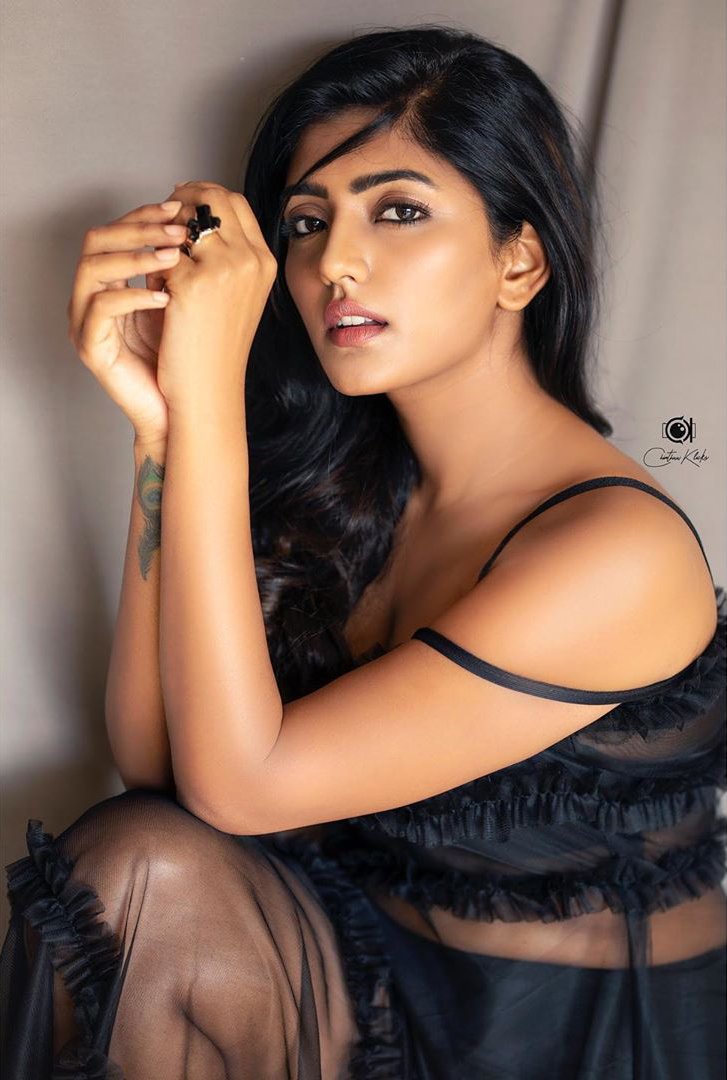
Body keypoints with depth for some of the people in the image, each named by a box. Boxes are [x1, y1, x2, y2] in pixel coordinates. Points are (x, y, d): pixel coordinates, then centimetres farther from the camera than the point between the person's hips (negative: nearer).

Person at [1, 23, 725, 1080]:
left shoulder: (623, 551, -22)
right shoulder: (348, 478, -1)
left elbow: (237, 782, -23)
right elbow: (150, 757, -9)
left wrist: (208, 398, -25)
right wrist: (159, 418, -17)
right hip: (376, 974, 5)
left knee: (143, 871, -22)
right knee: (136, 857, -21)